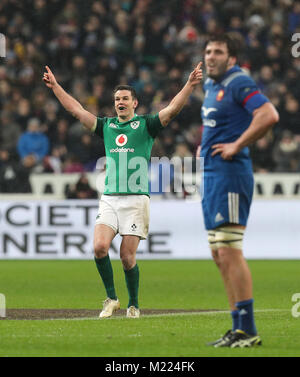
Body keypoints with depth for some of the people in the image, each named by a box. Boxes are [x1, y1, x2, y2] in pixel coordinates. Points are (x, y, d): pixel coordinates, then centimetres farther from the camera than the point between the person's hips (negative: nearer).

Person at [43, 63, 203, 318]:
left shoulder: (146, 125, 4)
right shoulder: (107, 126, 15)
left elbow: (173, 109, -7)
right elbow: (76, 110, 18)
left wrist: (190, 84, -18)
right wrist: (55, 86, 17)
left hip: (136, 199, -3)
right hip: (109, 198, 3)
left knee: (127, 256, -5)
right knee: (100, 247, -14)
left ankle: (134, 305, 13)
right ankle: (111, 299, 3)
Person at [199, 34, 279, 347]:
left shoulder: (239, 83, -11)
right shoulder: (210, 85, 18)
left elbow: (269, 115, -24)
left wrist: (237, 145, -19)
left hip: (230, 173, -10)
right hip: (211, 174, 10)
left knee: (229, 251, -13)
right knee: (218, 254, 10)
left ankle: (247, 330, -12)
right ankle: (238, 327, 14)